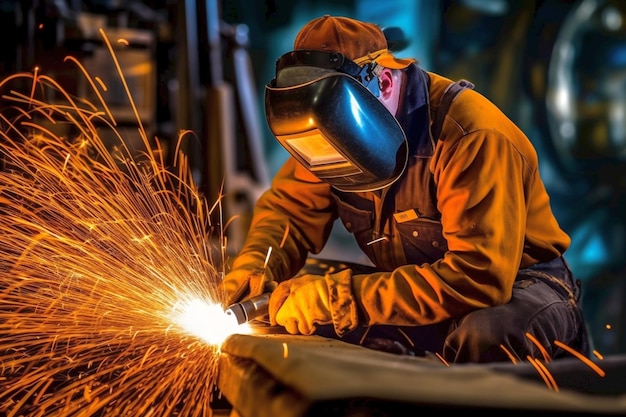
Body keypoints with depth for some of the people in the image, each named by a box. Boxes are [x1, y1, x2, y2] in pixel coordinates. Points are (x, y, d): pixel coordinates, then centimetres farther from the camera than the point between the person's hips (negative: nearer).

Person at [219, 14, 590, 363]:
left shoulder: (471, 137, -29)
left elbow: (479, 278, -35)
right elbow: (289, 208, 3)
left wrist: (340, 297, -38)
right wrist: (253, 267, -21)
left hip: (515, 286, -5)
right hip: (420, 286, 6)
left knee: (486, 338, -39)